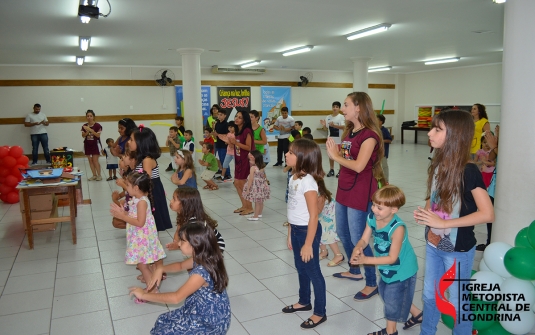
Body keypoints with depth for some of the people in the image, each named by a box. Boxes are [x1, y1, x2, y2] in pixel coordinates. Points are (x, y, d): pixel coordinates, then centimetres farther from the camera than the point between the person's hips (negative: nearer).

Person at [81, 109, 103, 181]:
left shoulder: (97, 125, -8)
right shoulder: (84, 126, 3)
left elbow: (98, 135, -13)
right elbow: (83, 136, 0)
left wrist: (91, 130, -22)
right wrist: (87, 131, -18)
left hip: (95, 144, -4)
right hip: (87, 145, 5)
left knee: (95, 160, -7)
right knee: (90, 161, 7)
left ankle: (99, 175, 4)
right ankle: (94, 175, 15)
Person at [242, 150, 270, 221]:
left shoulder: (253, 167, -17)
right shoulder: (261, 167, 4)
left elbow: (251, 179, -18)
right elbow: (264, 177, 13)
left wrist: (247, 189, -13)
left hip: (255, 187, -8)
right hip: (262, 186, 8)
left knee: (257, 202, -1)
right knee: (260, 201, 17)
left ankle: (255, 216, 7)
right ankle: (259, 213, 32)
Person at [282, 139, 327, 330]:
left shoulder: (308, 181, -23)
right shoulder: (294, 178, 3)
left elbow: (313, 216, -22)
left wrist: (308, 244, -19)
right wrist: (290, 233, 14)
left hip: (307, 230, -8)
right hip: (296, 229, 9)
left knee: (313, 271, 7)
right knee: (301, 268, 23)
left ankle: (320, 313, 24)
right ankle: (304, 302, 45)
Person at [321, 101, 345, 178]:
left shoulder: (341, 117, -7)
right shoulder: (328, 117, 5)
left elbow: (343, 127, -19)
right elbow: (326, 129, 8)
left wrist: (334, 125, -31)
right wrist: (324, 125, -14)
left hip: (339, 139, -4)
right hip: (330, 139, 4)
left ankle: (340, 170, 14)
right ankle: (331, 170, 22)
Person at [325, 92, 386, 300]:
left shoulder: (369, 135, -17)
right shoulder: (349, 131, 11)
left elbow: (358, 166, -26)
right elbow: (345, 158, 8)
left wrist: (335, 156, -16)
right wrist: (334, 150, -8)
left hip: (360, 193, -9)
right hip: (344, 189, 9)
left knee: (358, 239, -2)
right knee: (343, 233, 19)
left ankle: (372, 284, 15)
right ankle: (354, 271, 39)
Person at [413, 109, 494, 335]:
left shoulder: (468, 171, -21)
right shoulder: (438, 165, 0)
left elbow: (487, 214, -23)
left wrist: (444, 223, -24)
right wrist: (423, 213, -6)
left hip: (458, 249, -7)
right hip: (434, 243, 7)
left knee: (458, 301, 12)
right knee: (430, 295, 21)